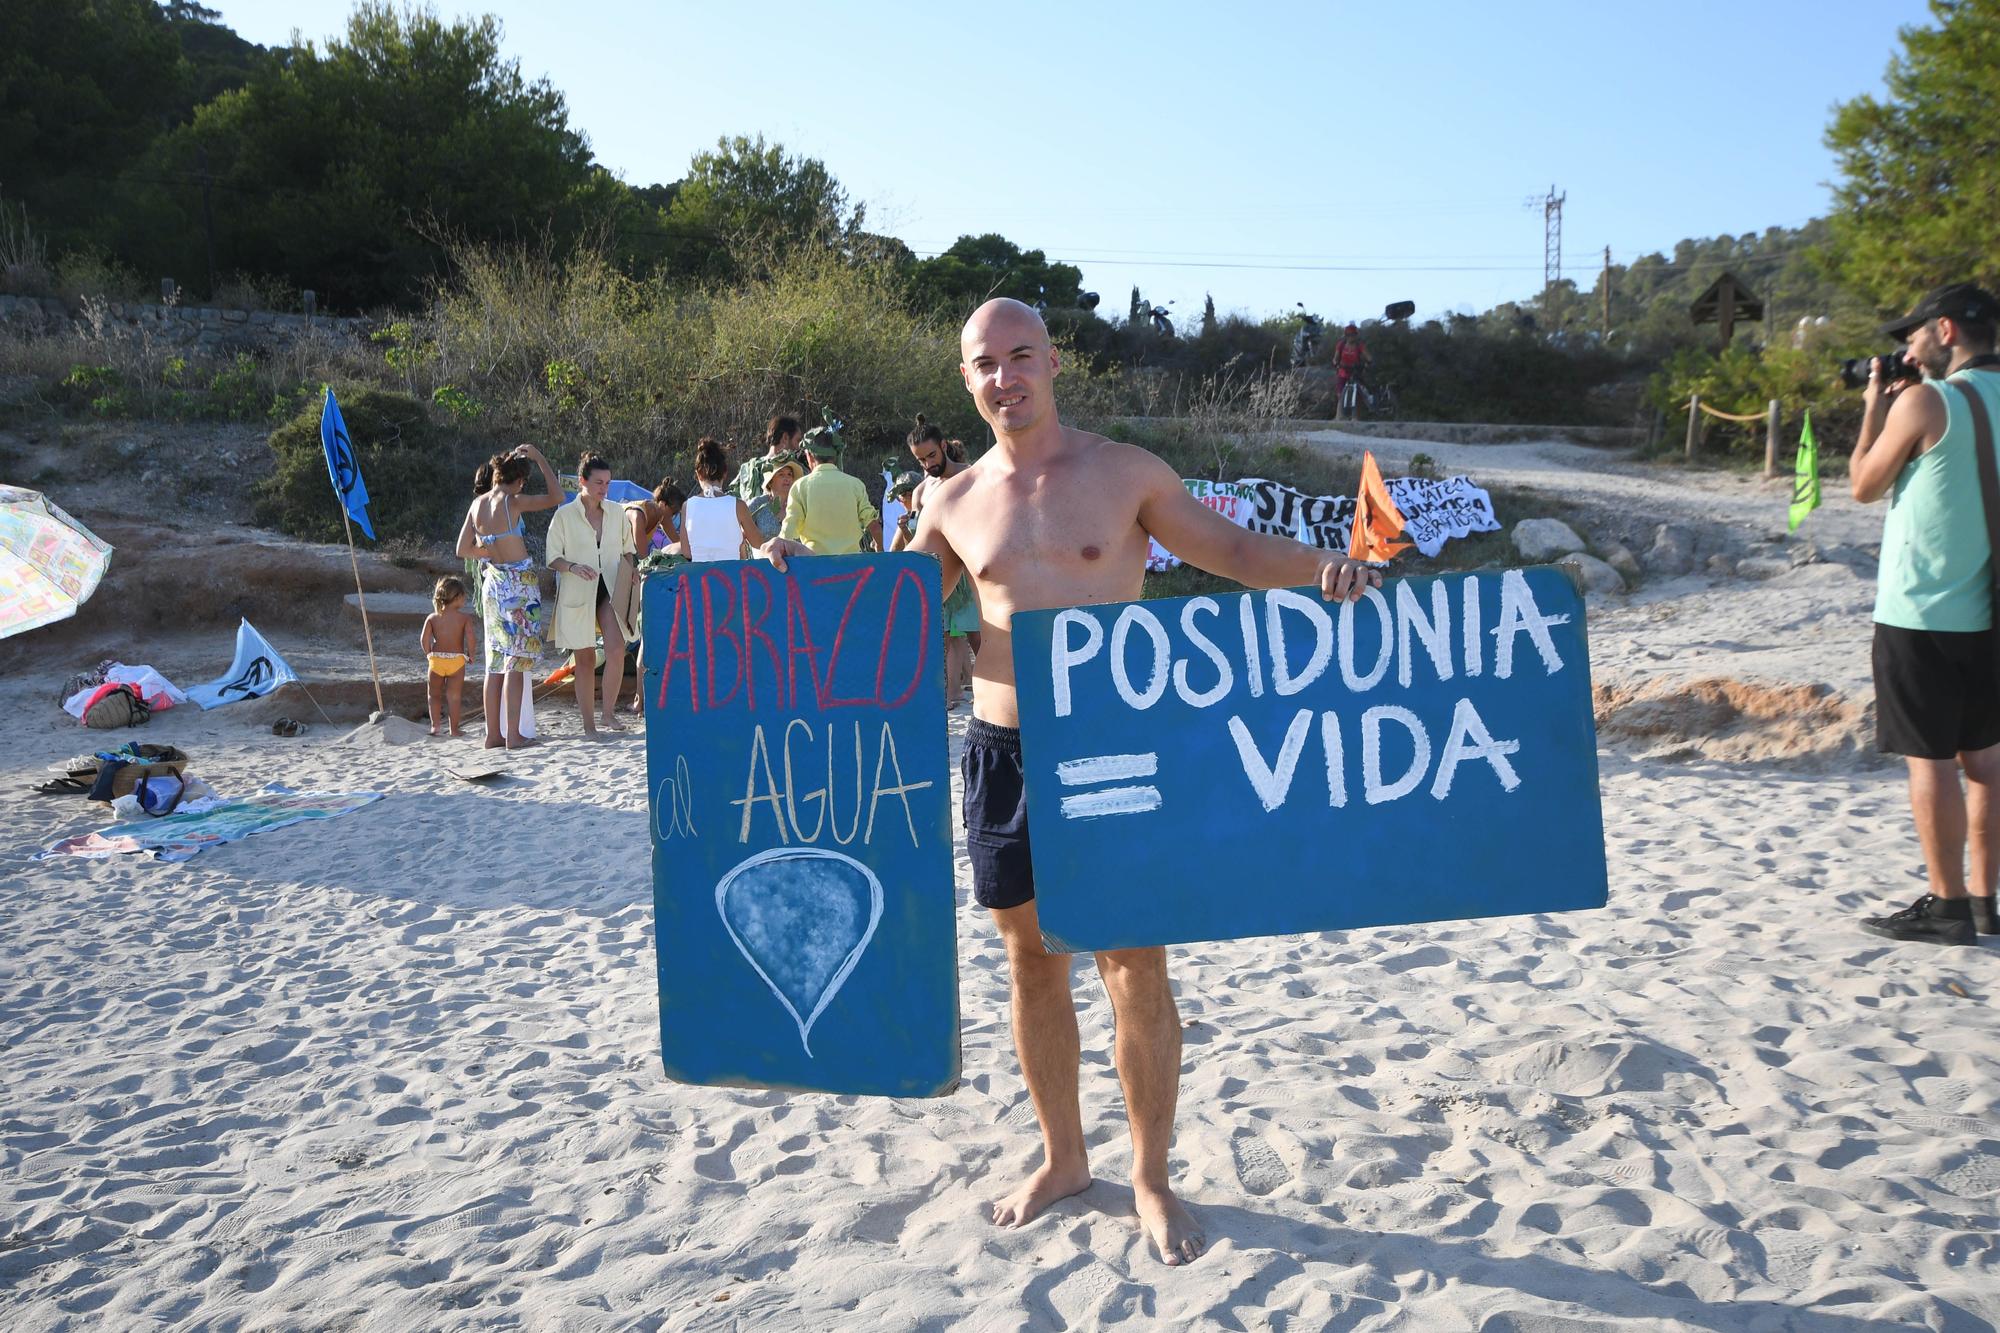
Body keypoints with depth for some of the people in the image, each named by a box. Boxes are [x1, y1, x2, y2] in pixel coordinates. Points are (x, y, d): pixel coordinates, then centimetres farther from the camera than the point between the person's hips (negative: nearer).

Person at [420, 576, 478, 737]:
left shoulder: (432, 617, 2)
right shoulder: (464, 618, -5)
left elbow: (424, 639, -6)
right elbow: (471, 638, -17)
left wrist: (428, 655, 8)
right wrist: (470, 655, -2)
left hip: (436, 659, 2)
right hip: (457, 659, -2)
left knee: (435, 694, 16)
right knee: (455, 696, 6)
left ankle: (435, 726, 7)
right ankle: (455, 728, 8)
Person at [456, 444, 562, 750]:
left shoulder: (478, 503, 6)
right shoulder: (512, 501, -13)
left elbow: (463, 549, 9)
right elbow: (556, 497, -8)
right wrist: (539, 458, -3)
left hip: (492, 582, 7)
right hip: (518, 584, -7)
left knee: (496, 660, 11)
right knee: (517, 660, -5)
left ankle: (493, 733, 13)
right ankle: (513, 735, -6)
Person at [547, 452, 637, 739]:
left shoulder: (616, 511, 9)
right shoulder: (564, 515, -1)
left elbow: (627, 548, 20)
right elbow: (553, 558, 0)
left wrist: (630, 569, -1)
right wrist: (572, 567, -21)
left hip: (610, 589, 2)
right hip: (577, 594, -2)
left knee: (616, 648, -18)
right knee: (585, 659, 2)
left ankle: (609, 713, -2)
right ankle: (589, 724, 10)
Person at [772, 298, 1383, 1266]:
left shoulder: (1124, 474, 0)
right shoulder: (955, 504, 8)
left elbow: (1231, 549, 4)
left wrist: (1318, 565, -14)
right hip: (1003, 751, 3)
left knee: (1135, 968, 1)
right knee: (1030, 962, 12)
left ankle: (1151, 1179, 21)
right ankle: (1062, 1159, 32)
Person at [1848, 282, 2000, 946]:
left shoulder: (1924, 401, -12)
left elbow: (1864, 485, -2)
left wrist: (1874, 409, 10)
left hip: (1920, 612, -7)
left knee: (1929, 759, -2)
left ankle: (1947, 907, 3)